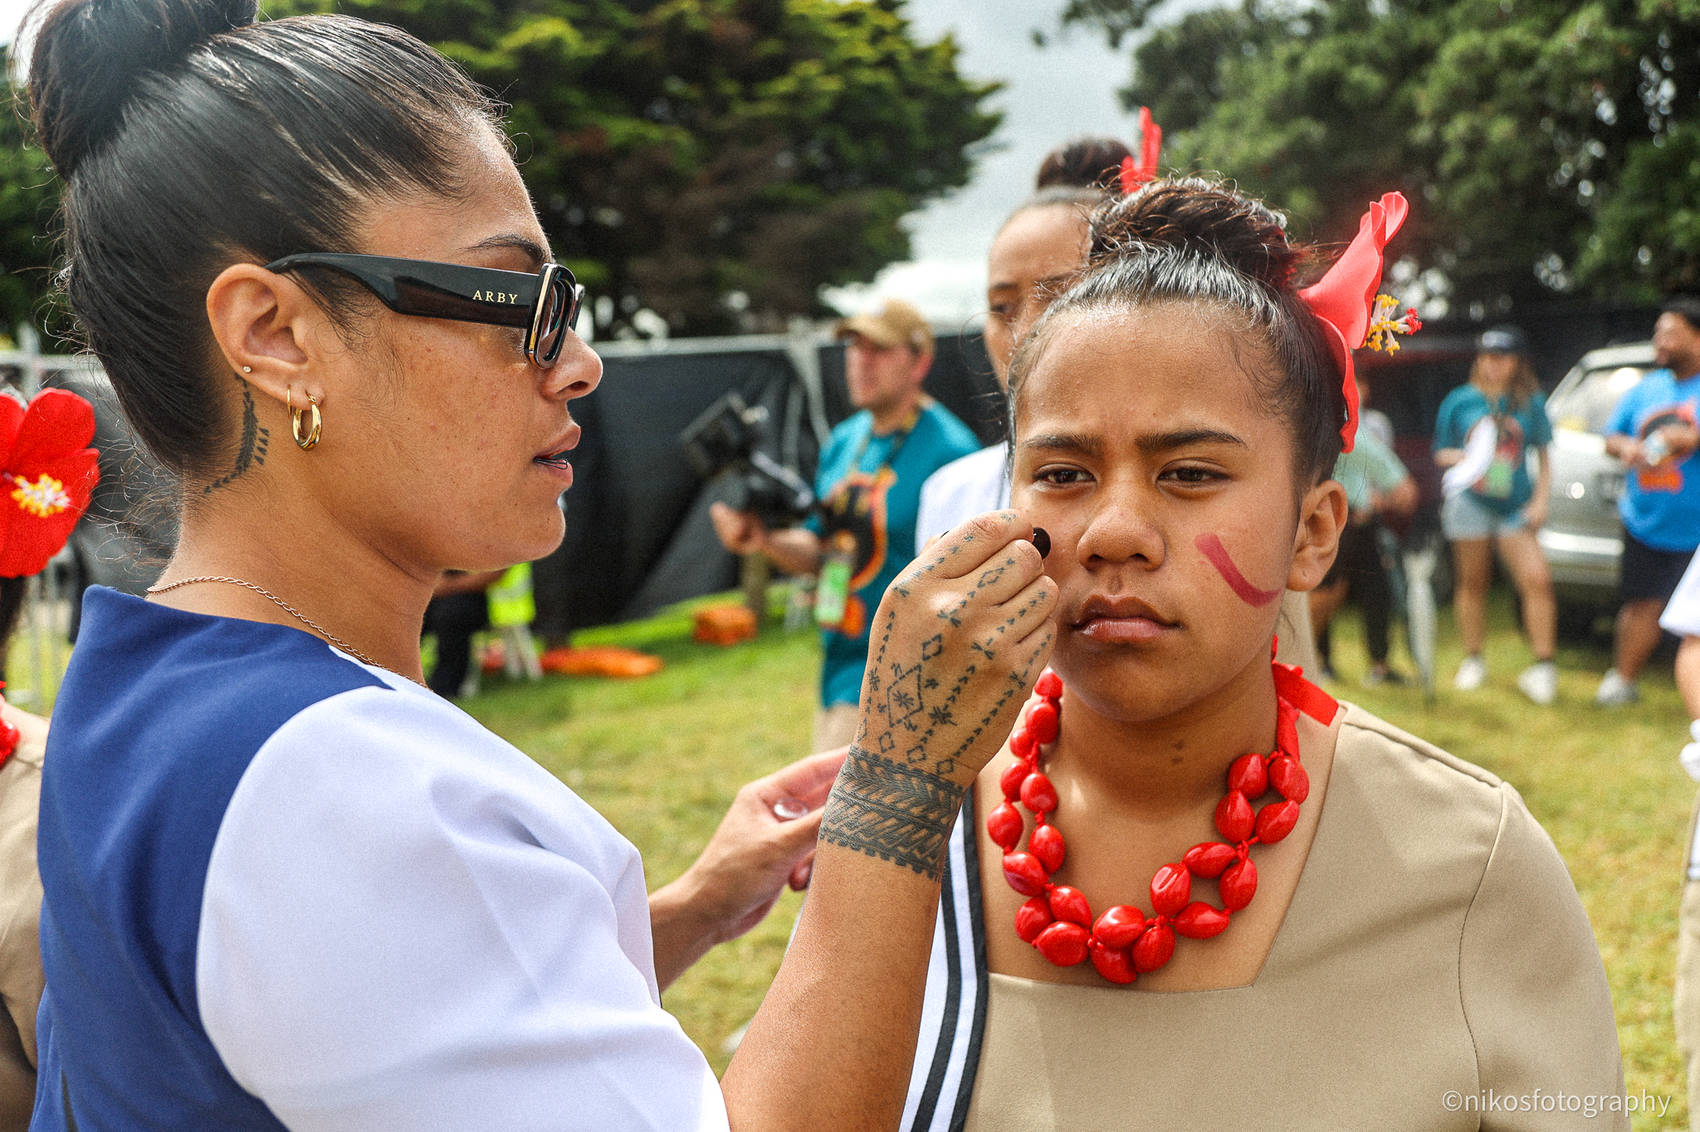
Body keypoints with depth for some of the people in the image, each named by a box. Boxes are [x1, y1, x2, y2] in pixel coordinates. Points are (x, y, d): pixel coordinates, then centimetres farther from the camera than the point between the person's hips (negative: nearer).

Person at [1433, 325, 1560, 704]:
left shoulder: (1531, 402, 8)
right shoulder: (1460, 400, 6)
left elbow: (1543, 457, 12)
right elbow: (1441, 452, 10)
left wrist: (1540, 500, 1)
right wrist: (1464, 459, -11)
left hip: (1515, 505, 0)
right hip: (1469, 500, 0)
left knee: (1537, 579, -12)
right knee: (1472, 583, 5)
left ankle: (1543, 665, -7)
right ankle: (1473, 660, 18)